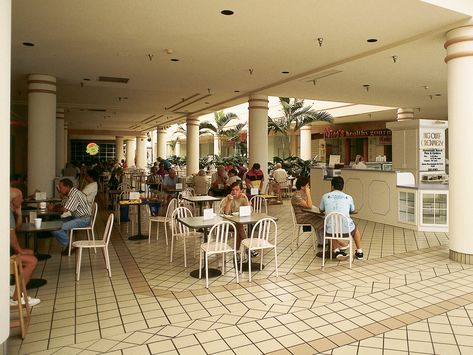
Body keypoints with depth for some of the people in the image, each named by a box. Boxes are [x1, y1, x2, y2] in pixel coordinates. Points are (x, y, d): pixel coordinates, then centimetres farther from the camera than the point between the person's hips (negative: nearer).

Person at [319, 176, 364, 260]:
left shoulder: (325, 196, 4)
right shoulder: (349, 197, 5)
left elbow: (321, 210, 22)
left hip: (331, 230, -1)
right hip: (347, 229, 1)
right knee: (355, 228, 36)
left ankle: (337, 251, 19)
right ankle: (359, 252, 40)